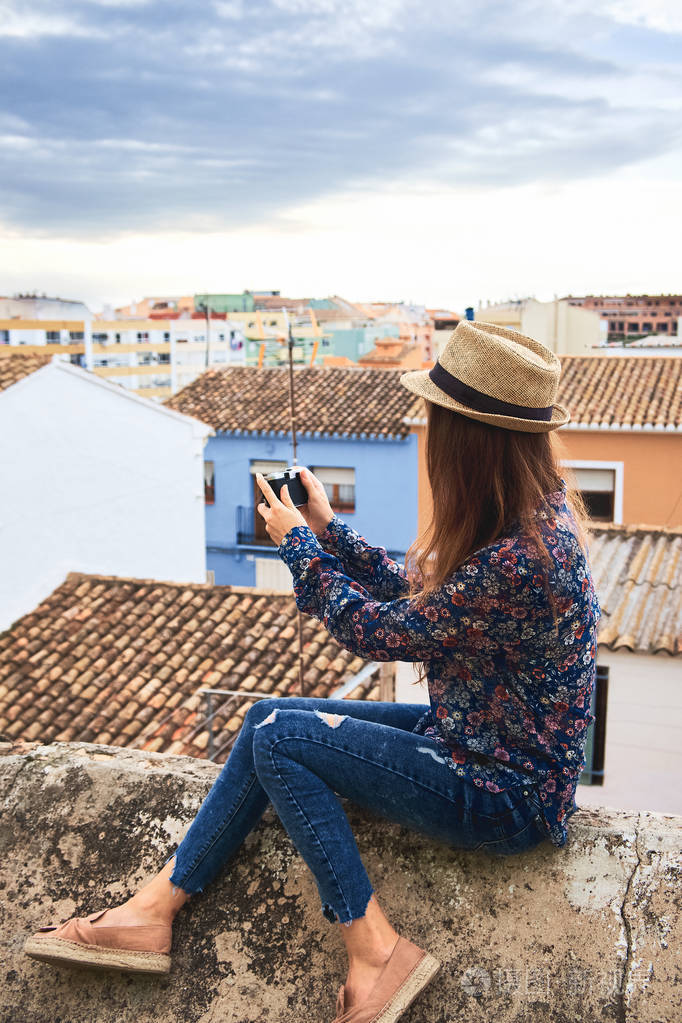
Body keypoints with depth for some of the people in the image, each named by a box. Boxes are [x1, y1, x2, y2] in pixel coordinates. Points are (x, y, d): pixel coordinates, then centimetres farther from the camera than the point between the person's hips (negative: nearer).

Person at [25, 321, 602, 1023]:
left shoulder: (517, 559, -31)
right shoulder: (534, 508, -1)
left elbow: (378, 632, -20)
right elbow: (415, 593, 9)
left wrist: (297, 542, -8)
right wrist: (327, 530, 8)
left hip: (507, 797, -9)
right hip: (470, 735, 10)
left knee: (276, 737, -12)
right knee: (270, 718, 3)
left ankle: (376, 952, -5)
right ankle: (152, 911, 10)